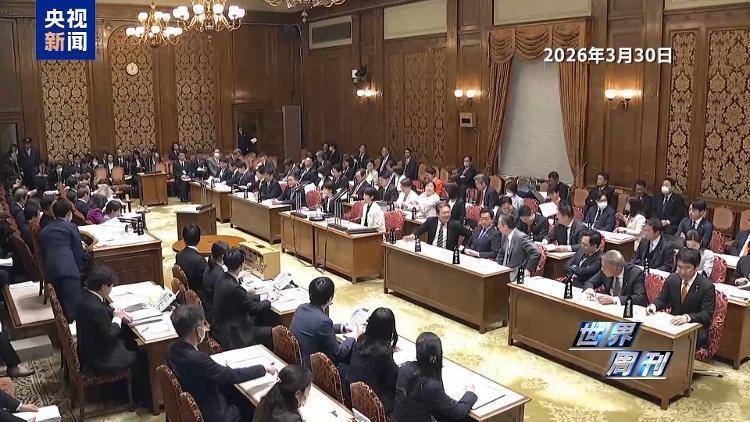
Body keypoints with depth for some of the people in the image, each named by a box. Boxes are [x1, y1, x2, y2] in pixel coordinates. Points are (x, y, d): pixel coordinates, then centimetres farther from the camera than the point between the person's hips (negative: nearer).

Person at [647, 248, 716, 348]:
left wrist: (687, 317, -35)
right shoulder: (672, 279, 3)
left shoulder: (707, 286, -11)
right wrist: (654, 305, -9)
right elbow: (662, 299, 16)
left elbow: (707, 314, -16)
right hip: (674, 324, 5)